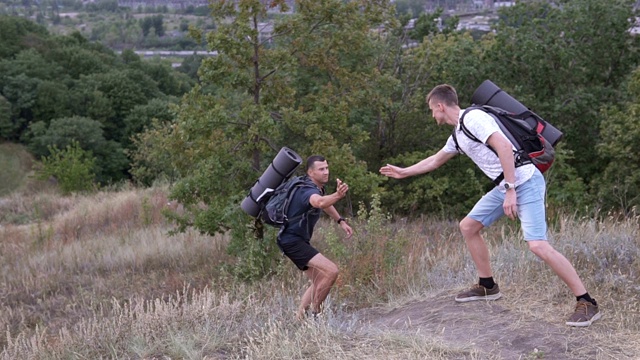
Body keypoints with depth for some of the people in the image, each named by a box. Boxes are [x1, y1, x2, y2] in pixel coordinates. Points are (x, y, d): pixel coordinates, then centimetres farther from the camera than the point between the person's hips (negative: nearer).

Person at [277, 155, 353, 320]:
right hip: (293, 240, -11)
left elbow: (325, 203, 30)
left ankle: (299, 318, 18)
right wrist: (338, 195, -68)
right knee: (331, 271, -20)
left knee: (318, 282, 15)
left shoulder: (317, 187, 7)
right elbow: (319, 202, -50)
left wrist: (341, 221, 21)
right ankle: (314, 313, -10)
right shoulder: (308, 191, -24)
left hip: (298, 240, 11)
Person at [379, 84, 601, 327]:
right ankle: (487, 287, 26)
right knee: (468, 227, 15)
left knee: (537, 245, -21)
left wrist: (510, 190, -25)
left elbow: (504, 147, -23)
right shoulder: (458, 134, 19)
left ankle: (587, 304, -16)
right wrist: (404, 172, 44)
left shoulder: (473, 118, -12)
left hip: (524, 182, -10)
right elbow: (435, 160, 36)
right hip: (505, 187, 10)